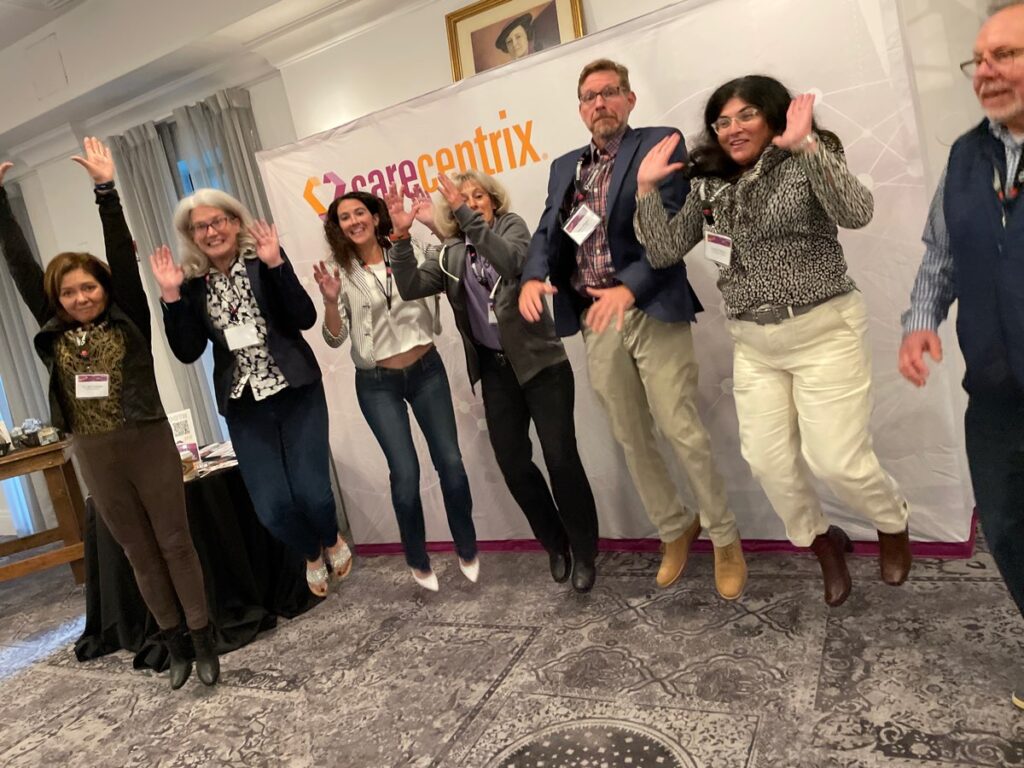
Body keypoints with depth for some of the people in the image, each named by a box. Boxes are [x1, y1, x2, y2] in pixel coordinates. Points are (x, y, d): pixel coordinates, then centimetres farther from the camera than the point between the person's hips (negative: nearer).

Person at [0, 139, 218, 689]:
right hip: (95, 457, 4)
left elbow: (122, 255, -12)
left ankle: (204, 643, 15)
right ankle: (175, 646, 24)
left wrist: (105, 188, -17)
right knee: (140, 553, 12)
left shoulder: (128, 321, -3)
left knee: (175, 544, 5)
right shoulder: (53, 333, 4)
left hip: (149, 444, -3)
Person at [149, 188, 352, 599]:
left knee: (311, 492, -8)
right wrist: (171, 295, -11)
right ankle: (312, 554, 30)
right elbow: (187, 352, -3)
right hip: (244, 406, 2)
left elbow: (305, 318, -13)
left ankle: (332, 540, 29)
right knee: (272, 508, -4)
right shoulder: (193, 283, 3)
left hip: (296, 393, -2)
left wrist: (275, 264, -21)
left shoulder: (265, 259, -2)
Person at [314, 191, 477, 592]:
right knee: (405, 471, -7)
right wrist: (330, 301, -26)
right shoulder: (340, 273, -3)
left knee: (450, 461, -1)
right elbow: (335, 338, -7)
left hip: (426, 370, 2)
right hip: (377, 384, -1)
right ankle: (418, 561, 16)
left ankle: (467, 550, 20)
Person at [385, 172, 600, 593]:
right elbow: (410, 288, -5)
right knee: (513, 464, 4)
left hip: (540, 362, -4)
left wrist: (470, 217, -28)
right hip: (495, 369, 4)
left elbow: (513, 262, -22)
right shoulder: (450, 254, 10)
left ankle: (584, 553, 12)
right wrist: (401, 235, -15)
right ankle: (555, 544, 26)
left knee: (561, 458, -6)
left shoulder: (512, 226, 1)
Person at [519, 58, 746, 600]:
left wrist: (629, 288, -25)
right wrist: (533, 276, -13)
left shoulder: (659, 145, 1)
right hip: (594, 319, 5)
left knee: (681, 429, -5)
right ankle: (675, 531, 30)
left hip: (652, 309, -5)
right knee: (630, 438, 11)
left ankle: (724, 538, 16)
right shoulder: (565, 167, 18)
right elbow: (547, 231, 8)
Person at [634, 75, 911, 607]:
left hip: (824, 332, -4)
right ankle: (823, 543, 31)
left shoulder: (805, 167, -5)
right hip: (753, 345, 5)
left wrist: (806, 144, -29)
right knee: (767, 460, 3)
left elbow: (857, 213, -24)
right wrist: (647, 188, -6)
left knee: (836, 459, -5)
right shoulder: (709, 186, 8)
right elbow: (663, 253, 3)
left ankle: (893, 526, 29)